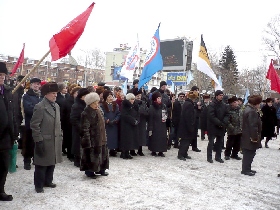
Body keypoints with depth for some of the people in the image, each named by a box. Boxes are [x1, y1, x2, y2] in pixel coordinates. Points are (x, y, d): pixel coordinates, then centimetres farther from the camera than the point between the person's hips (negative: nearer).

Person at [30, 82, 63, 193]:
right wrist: (39, 141, -16)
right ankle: (38, 185, 17)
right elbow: (34, 125, -15)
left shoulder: (56, 106, 11)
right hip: (44, 141, -7)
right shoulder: (40, 107, -13)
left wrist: (60, 136, 13)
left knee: (52, 163, 15)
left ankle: (48, 181, 30)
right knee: (42, 164, 4)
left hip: (55, 141, 7)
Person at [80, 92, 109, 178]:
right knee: (91, 155, -1)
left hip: (101, 138, 9)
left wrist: (104, 137, 19)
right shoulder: (86, 114, -17)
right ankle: (89, 171, 13)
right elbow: (85, 129, -19)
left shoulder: (99, 111, 10)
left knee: (102, 153, 16)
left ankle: (101, 169, 31)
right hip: (92, 139, -9)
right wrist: (87, 140, -22)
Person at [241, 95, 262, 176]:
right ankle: (245, 170, 8)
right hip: (250, 138, -10)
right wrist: (255, 137, -22)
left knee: (248, 154, 17)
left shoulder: (248, 109, 14)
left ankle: (247, 168, 27)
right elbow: (253, 126, -25)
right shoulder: (252, 112, -21)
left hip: (247, 137, 10)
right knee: (249, 154, -1)